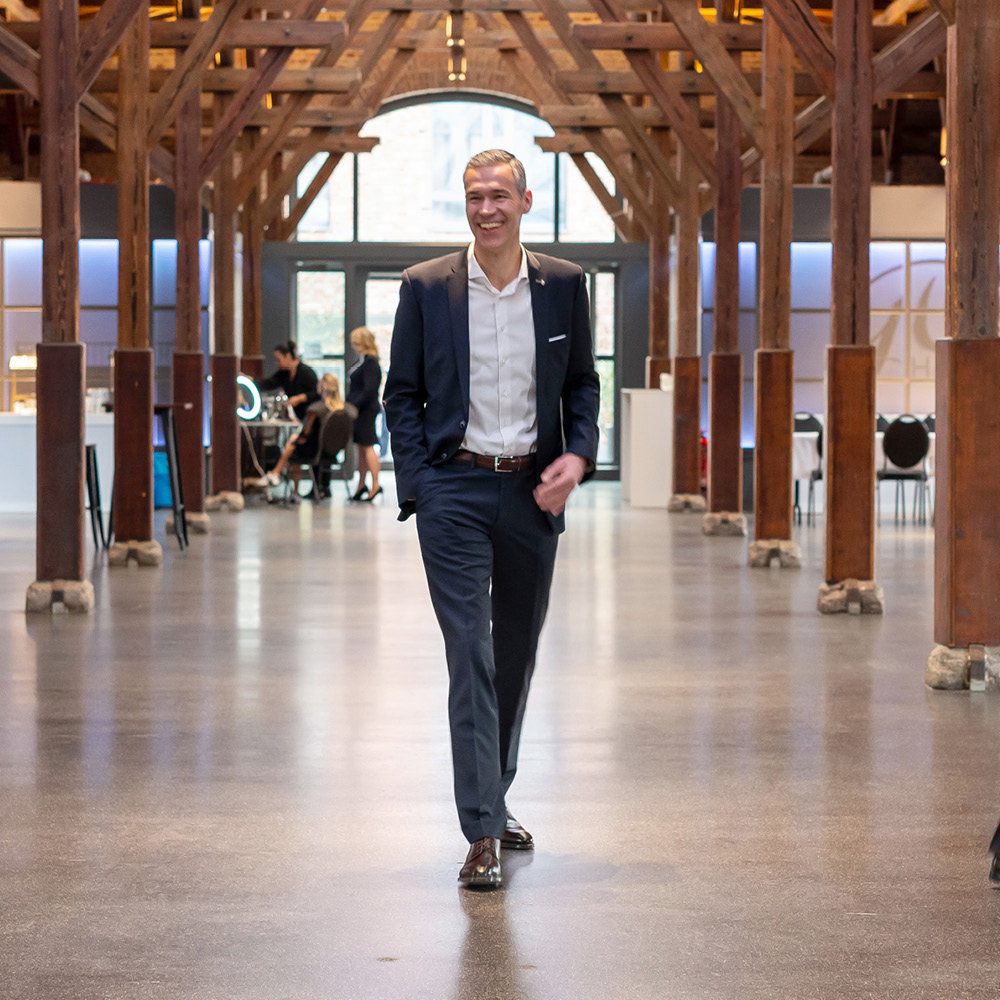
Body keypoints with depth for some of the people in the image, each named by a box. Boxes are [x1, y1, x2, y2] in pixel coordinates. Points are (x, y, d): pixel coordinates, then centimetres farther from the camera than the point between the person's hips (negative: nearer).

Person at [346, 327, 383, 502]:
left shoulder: (371, 363, -16)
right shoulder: (363, 361, 14)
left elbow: (369, 389, -21)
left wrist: (355, 404, -20)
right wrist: (350, 403, 13)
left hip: (366, 409, -10)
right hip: (359, 410, 10)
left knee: (367, 446, -6)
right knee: (361, 447, 12)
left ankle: (375, 485, -3)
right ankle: (361, 486, 17)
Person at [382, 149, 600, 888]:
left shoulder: (564, 285, 5)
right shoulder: (426, 287, 0)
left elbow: (584, 383, 12)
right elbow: (402, 394, 3)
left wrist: (579, 454, -6)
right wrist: (417, 486, -7)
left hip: (531, 492, 3)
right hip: (455, 490, -3)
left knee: (517, 655, 13)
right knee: (471, 654, -9)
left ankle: (495, 801, 32)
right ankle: (482, 834, -8)